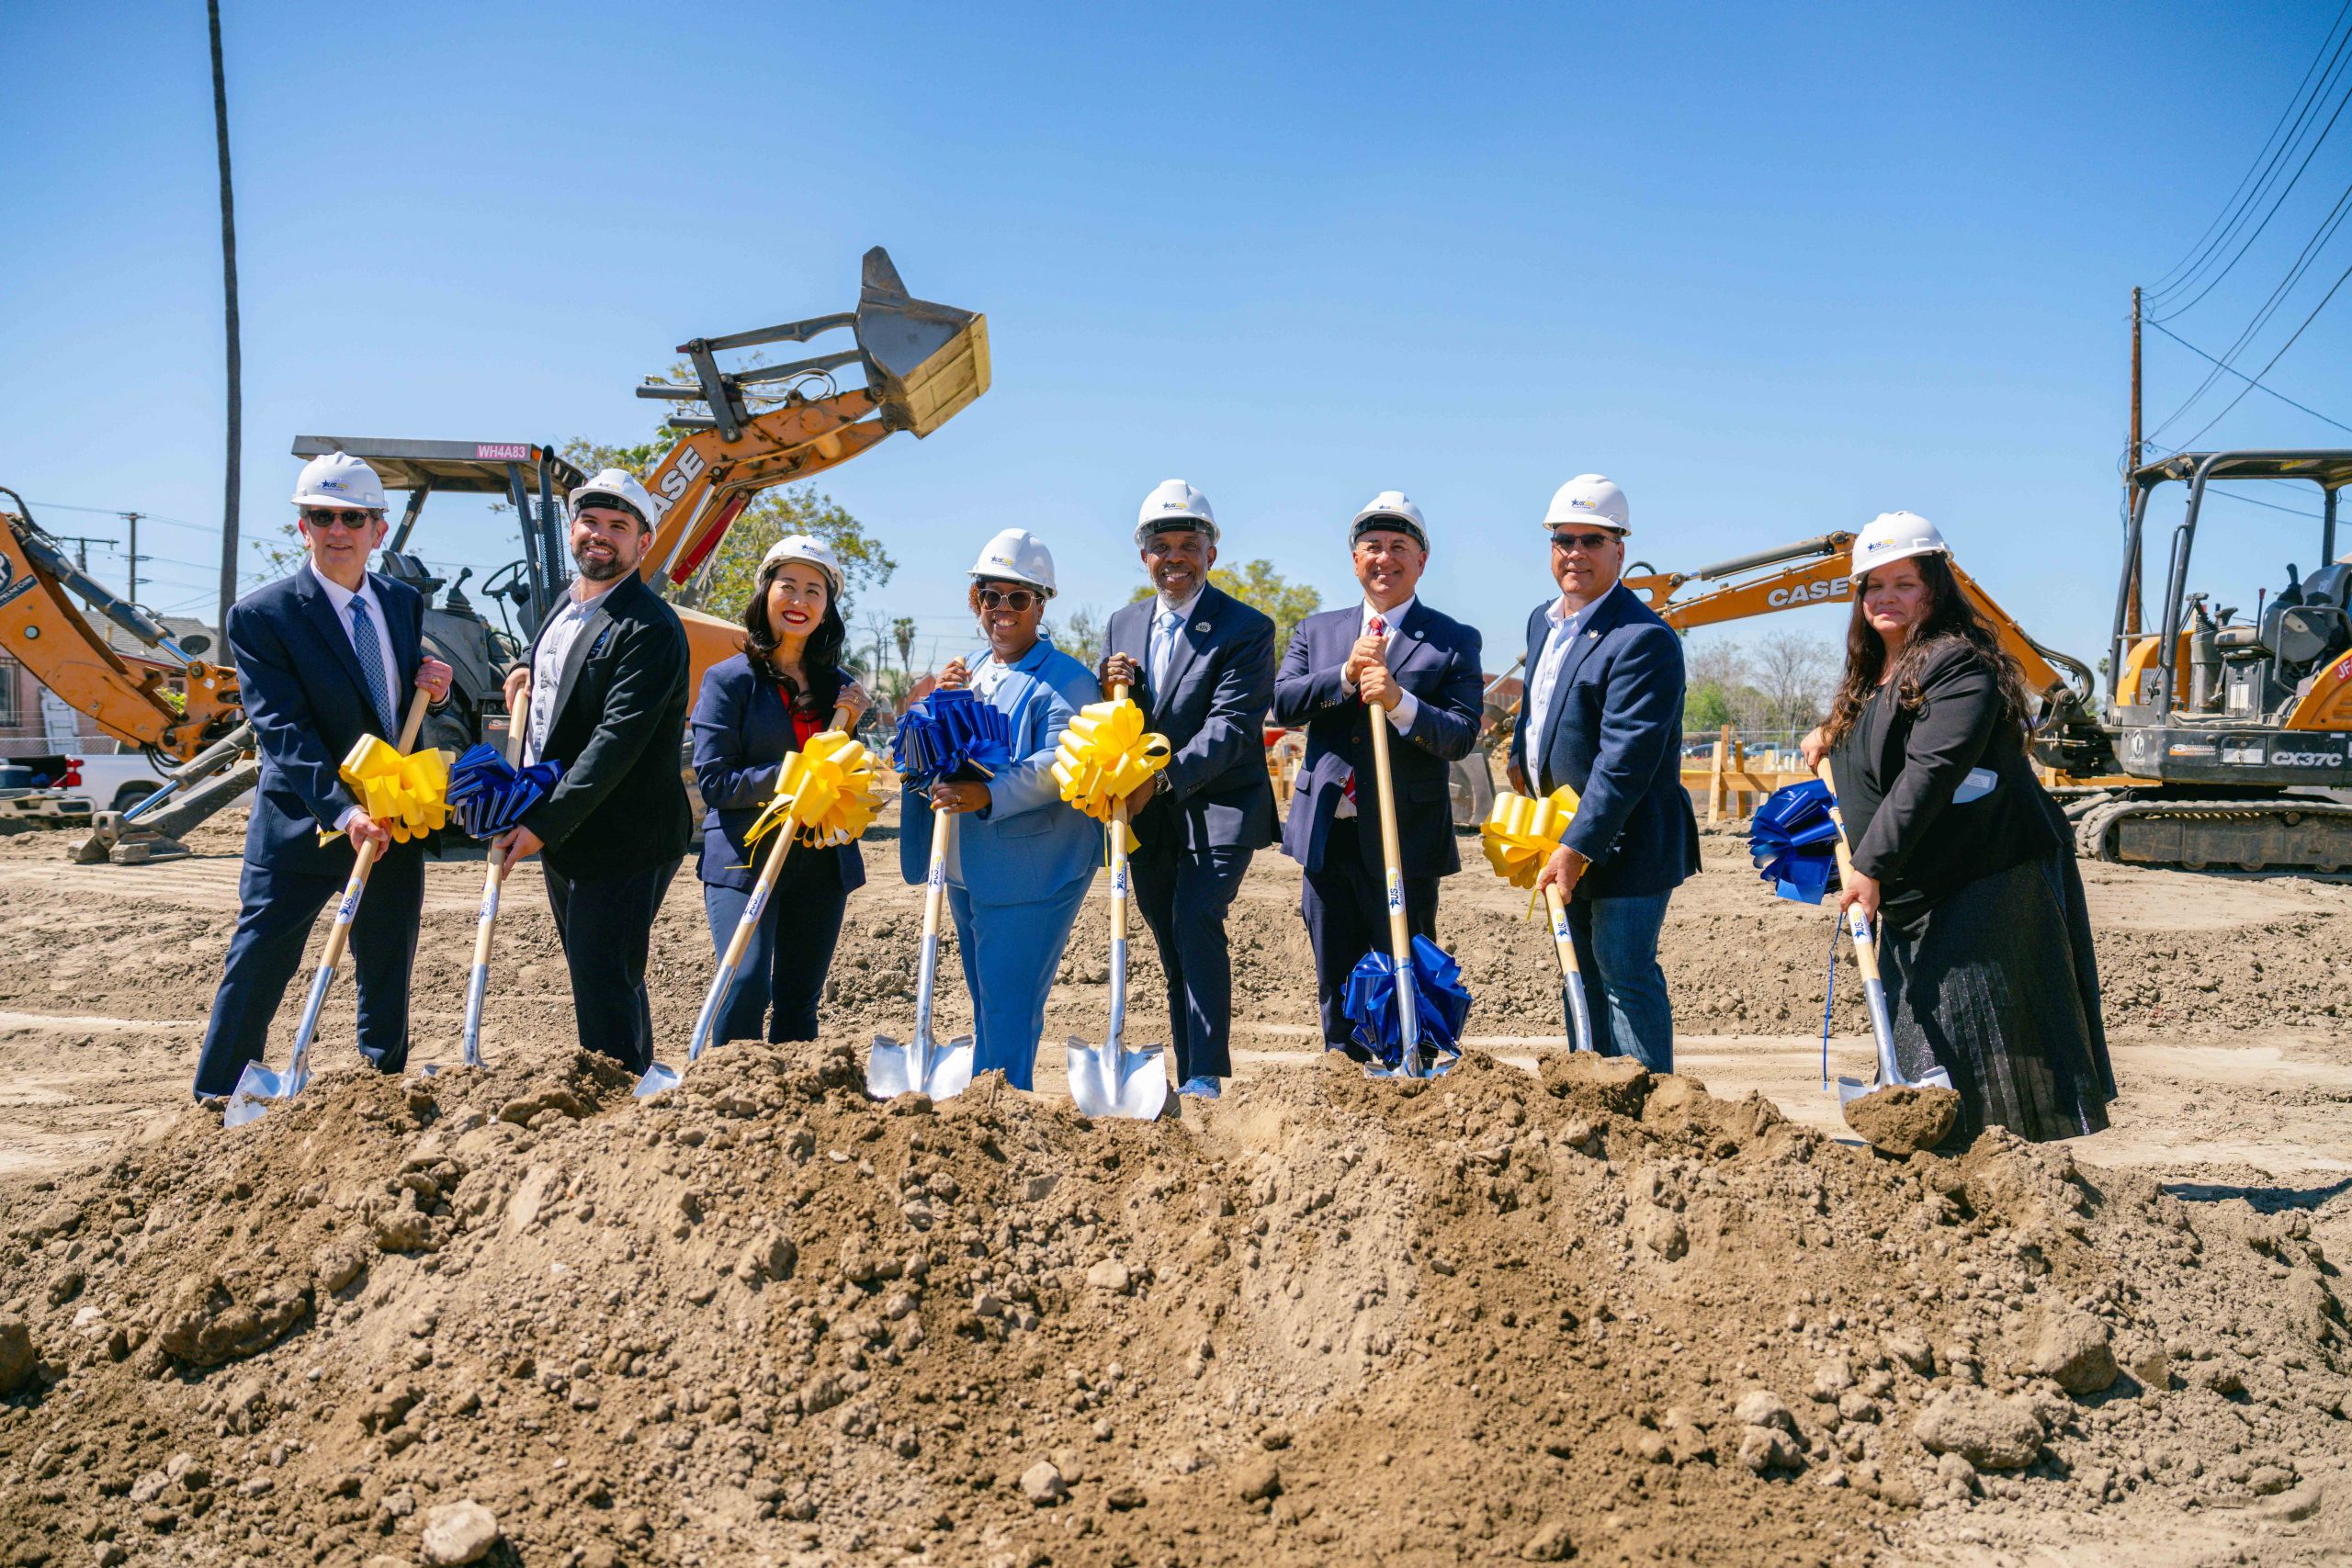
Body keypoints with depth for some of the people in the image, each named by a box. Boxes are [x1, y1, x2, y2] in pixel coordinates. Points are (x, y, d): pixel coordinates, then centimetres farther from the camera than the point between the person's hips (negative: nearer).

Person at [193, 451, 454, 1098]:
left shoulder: (404, 602, 7)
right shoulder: (260, 615, -10)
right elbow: (283, 729, -19)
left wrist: (433, 685, -6)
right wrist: (343, 809, -31)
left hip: (393, 824, 5)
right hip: (300, 825, -5)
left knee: (388, 977, 16)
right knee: (256, 972, -2)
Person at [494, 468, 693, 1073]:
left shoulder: (650, 628, -16)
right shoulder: (567, 604, 13)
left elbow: (617, 740, -23)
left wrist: (545, 824, -25)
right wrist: (522, 669, 12)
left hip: (622, 842, -9)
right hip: (557, 835, 10)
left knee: (603, 987, -11)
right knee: (592, 978, 18)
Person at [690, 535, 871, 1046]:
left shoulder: (837, 685, 12)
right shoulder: (729, 679, -2)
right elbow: (713, 781, -9)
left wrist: (850, 728, -1)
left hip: (821, 861, 5)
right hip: (746, 856, -4)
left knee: (800, 1000, 9)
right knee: (747, 986, -17)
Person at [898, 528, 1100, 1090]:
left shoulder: (1066, 680, -8)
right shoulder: (967, 673, 16)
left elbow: (1060, 764, -20)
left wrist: (989, 795, -33)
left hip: (1032, 871, -8)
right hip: (967, 870, 8)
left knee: (1008, 1007, -9)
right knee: (986, 1003, 16)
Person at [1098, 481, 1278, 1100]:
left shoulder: (1247, 629, -8)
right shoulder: (1122, 625, 11)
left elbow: (1230, 725, -18)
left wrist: (1163, 778, -28)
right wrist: (1112, 692, -10)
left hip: (1217, 809, -6)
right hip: (1148, 817, 6)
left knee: (1196, 922, -21)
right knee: (1174, 951, 11)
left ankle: (1206, 1076, -17)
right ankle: (1189, 1082, 20)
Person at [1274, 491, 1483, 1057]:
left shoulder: (1454, 641, 2)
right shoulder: (1317, 631, 13)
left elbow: (1462, 735, -9)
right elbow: (1281, 704, -2)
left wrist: (1398, 701, -25)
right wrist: (1346, 674, -16)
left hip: (1403, 840, -3)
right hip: (1327, 836, 4)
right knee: (1337, 987, 12)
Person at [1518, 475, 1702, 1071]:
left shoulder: (1645, 639, -20)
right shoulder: (1542, 621, 10)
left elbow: (1625, 760, -25)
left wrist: (1576, 847, -27)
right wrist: (1521, 759, 13)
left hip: (1625, 840, -9)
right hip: (1567, 841, 9)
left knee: (1625, 976, -6)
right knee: (1581, 977, 16)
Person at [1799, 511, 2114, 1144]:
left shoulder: (1959, 665, -15)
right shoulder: (1870, 677, 15)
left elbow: (1930, 773, -26)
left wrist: (1872, 865, -28)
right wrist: (1831, 741, 17)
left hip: (1987, 880, -9)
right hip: (1910, 894, 9)